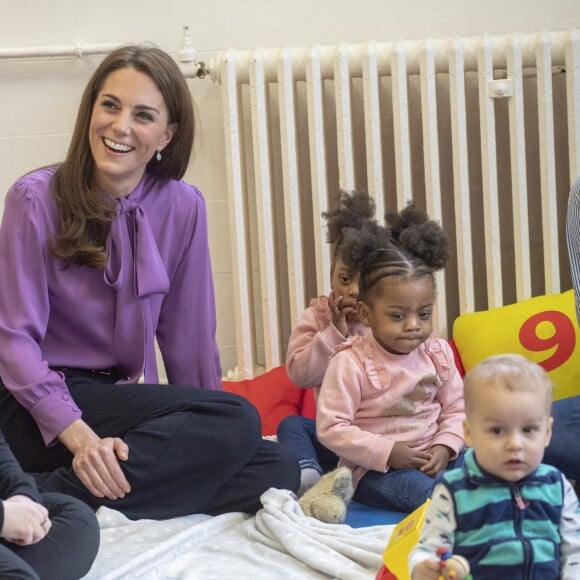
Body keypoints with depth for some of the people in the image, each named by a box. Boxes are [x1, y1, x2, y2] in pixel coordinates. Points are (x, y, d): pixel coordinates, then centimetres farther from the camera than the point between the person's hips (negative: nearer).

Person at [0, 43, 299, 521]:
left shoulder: (183, 207, 3)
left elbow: (188, 335, 8)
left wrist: (211, 440, 6)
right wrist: (79, 436, -25)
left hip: (121, 400, 6)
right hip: (40, 407, -6)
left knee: (276, 469, -16)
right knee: (237, 421, -23)